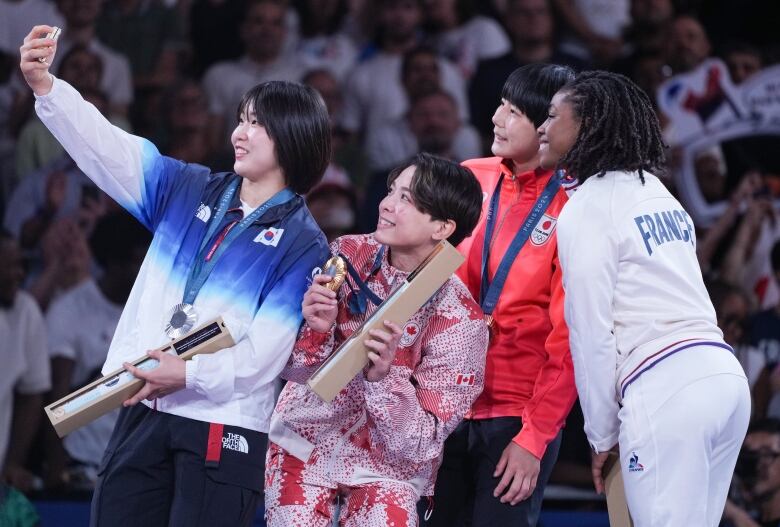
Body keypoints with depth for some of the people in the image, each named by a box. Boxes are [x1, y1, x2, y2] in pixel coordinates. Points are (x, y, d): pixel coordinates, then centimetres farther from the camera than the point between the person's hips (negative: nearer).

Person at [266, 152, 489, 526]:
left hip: (386, 467, -2)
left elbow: (421, 443, -18)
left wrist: (384, 376, -34)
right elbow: (293, 368, -4)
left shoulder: (459, 319, -19)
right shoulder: (347, 256, -10)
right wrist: (317, 330, -25)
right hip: (302, 444, 2)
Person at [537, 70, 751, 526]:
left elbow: (592, 333, -5)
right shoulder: (655, 190, 21)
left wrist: (602, 435, 4)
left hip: (663, 389, -8)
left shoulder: (586, 210, -4)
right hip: (725, 374, 8)